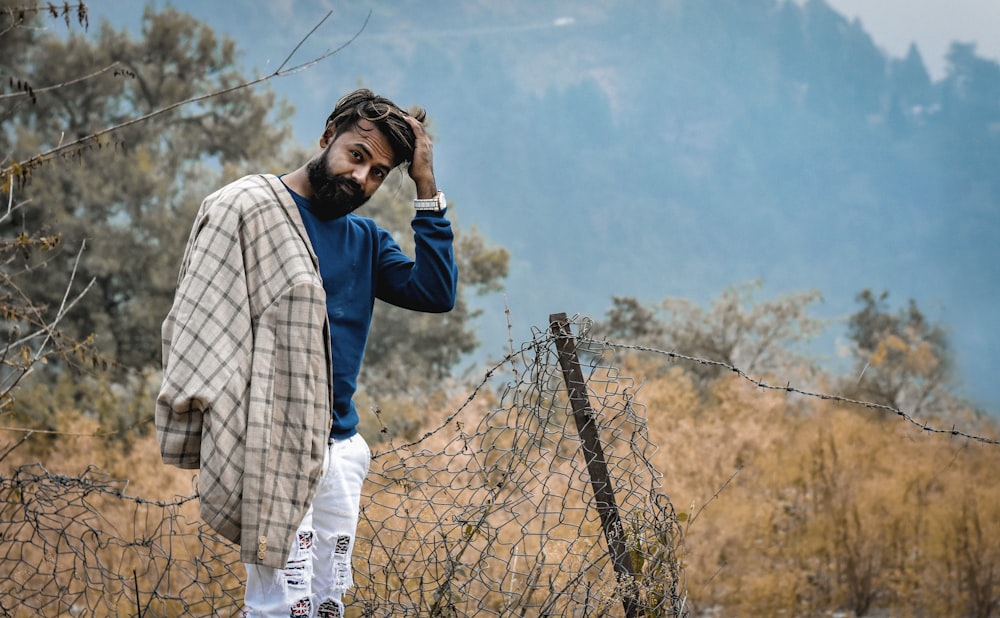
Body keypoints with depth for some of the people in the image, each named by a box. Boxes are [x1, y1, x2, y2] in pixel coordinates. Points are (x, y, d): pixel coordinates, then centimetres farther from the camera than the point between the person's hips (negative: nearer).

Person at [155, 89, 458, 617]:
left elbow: (436, 292, 2)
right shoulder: (248, 207, -3)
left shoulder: (366, 241, 17)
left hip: (339, 447, 7)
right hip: (273, 445, -7)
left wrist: (426, 187, 1)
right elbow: (204, 316, -7)